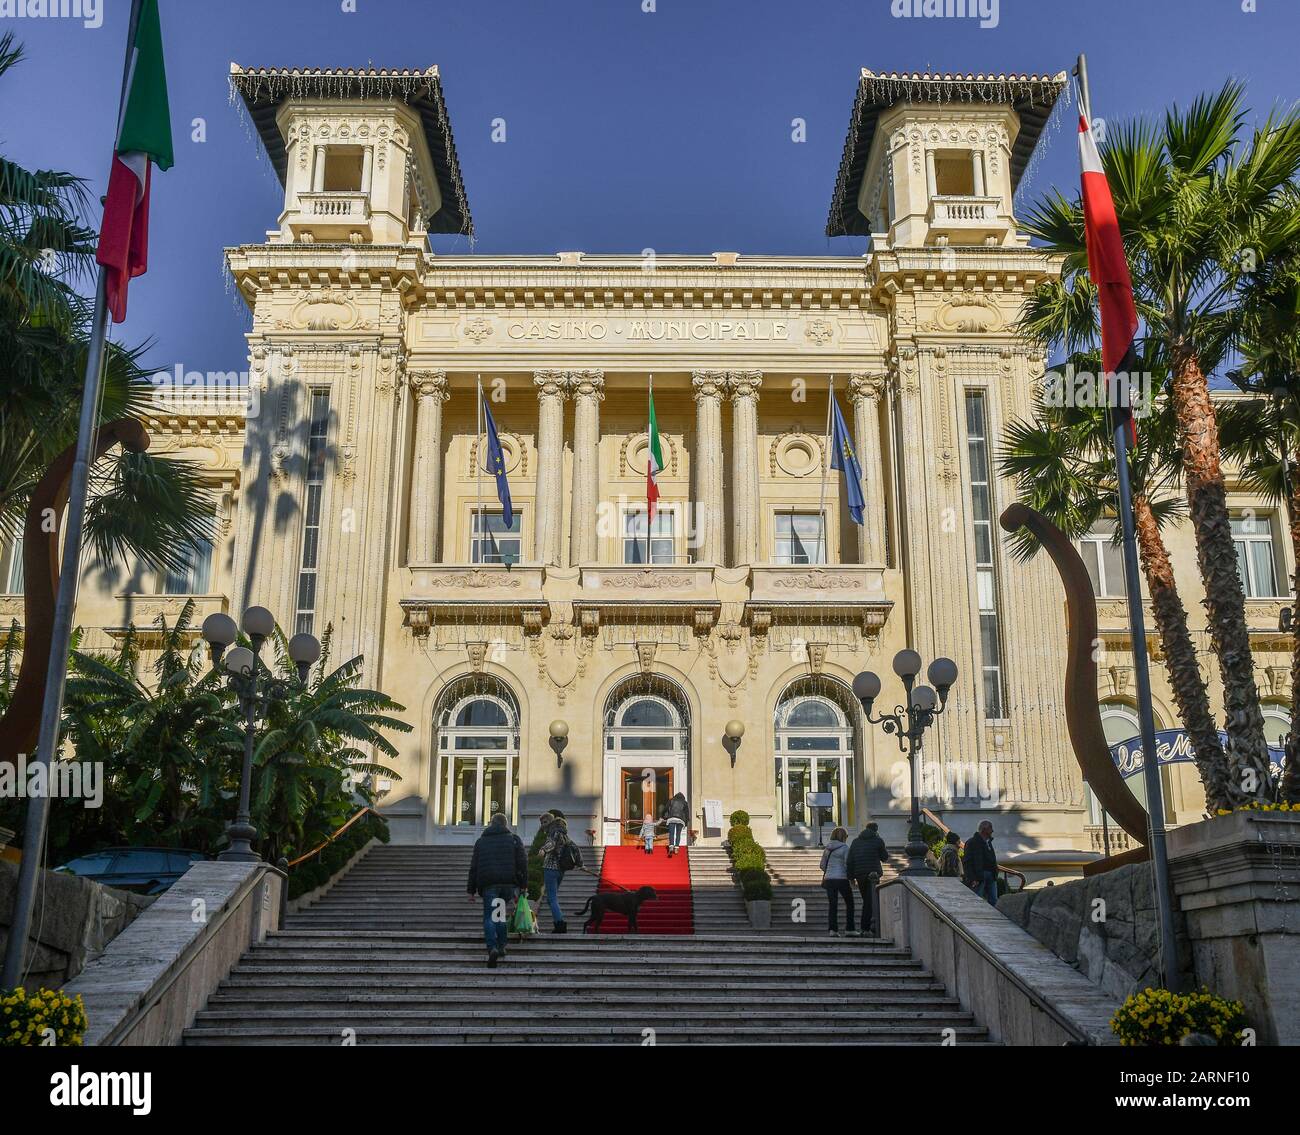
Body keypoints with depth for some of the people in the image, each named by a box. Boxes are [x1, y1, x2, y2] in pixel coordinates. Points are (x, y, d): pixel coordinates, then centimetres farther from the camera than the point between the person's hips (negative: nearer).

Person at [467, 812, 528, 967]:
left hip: (488, 884, 0)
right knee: (504, 915, 15)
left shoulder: (481, 841, 15)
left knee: (489, 917, 0)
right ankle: (501, 947, 12)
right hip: (510, 883, 0)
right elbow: (523, 863, 3)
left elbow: (473, 867, 12)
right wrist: (523, 885, 5)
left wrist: (471, 890, 14)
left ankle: (492, 948, -18)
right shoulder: (514, 839, 11)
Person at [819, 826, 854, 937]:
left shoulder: (827, 848, 10)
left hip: (828, 879, 5)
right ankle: (850, 929, 6)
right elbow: (847, 864, -11)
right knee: (849, 904, 9)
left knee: (833, 905, 5)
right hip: (842, 879, -5)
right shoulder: (844, 847, -6)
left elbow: (822, 865, 12)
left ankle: (833, 929, -5)